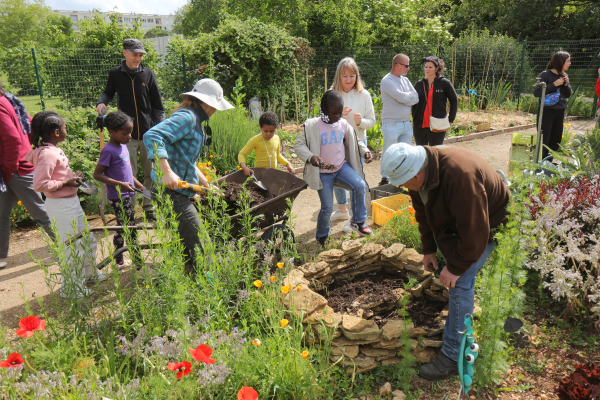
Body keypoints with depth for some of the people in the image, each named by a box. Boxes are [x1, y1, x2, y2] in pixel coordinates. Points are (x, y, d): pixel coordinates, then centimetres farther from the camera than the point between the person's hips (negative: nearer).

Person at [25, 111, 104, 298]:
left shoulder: (52, 150, 9)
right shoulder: (47, 154, -22)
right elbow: (40, 184, -28)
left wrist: (71, 176, 5)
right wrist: (66, 183, -19)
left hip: (71, 201, 10)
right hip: (60, 205, -10)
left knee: (88, 240, 23)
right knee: (72, 248, 2)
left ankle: (89, 273, 42)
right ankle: (70, 288, 18)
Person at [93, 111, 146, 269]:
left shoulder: (123, 146, 10)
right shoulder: (108, 151, -17)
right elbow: (97, 174, -18)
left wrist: (138, 184, 21)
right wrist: (120, 184, -23)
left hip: (127, 195, 9)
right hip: (118, 198, -9)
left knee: (122, 228, 17)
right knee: (130, 229, -4)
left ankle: (118, 261, 29)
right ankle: (138, 263, 4)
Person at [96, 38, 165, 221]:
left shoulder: (148, 74, 3)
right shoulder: (115, 74, 3)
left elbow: (157, 105, 7)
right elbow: (108, 92, 22)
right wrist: (101, 102, 0)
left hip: (148, 132, 1)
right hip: (127, 133, -1)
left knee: (151, 172, 8)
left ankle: (149, 207, 23)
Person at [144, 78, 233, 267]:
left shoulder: (196, 121, 18)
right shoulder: (186, 117, -14)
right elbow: (152, 136, -28)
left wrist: (207, 186, 29)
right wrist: (167, 172, -35)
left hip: (182, 192, 11)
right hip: (172, 190, -11)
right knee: (197, 246, -11)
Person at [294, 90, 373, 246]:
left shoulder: (343, 124, 0)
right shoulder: (312, 126, -13)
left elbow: (354, 142, 13)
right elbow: (299, 145, -12)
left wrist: (365, 151, -5)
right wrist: (310, 157, -30)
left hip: (342, 167, 3)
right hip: (323, 173, -3)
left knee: (360, 186, -23)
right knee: (327, 208, 0)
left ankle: (358, 221, -3)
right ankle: (322, 236, 29)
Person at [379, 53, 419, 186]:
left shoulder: (405, 80, 14)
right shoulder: (387, 81, -11)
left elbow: (417, 98, 8)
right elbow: (401, 97, -22)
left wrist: (407, 100, -12)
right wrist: (411, 94, -1)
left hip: (407, 123, 7)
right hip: (392, 124, -7)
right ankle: (385, 178, 10)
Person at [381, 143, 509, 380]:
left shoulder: (460, 176, -41)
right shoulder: (421, 173, -13)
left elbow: (475, 231, -34)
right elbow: (423, 213, 4)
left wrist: (456, 267, -26)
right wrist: (428, 249, 5)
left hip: (486, 224, -8)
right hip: (456, 220, 9)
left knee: (460, 282, -14)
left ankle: (454, 356, -4)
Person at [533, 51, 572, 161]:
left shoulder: (564, 76, 11)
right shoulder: (545, 75, -10)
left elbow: (568, 94, 15)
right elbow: (536, 92, -19)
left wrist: (566, 85, -4)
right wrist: (554, 84, -20)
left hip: (560, 112, 7)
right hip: (547, 111, -7)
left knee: (556, 141, 11)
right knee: (544, 139, -6)